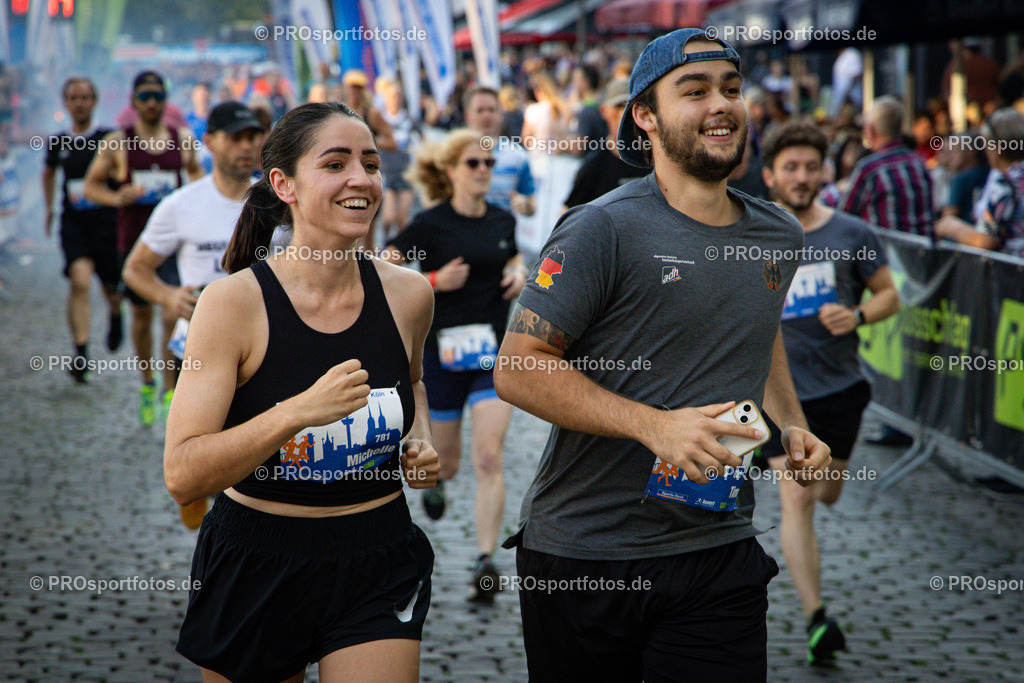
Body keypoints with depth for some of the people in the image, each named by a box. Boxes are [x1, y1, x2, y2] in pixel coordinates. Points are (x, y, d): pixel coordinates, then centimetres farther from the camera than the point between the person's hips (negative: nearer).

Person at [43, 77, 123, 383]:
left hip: (107, 220, -1)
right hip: (73, 222, 1)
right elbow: (49, 173, 26)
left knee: (112, 289, 11)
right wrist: (49, 207, 22)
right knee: (80, 281, -19)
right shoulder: (59, 143, 5)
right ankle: (81, 353, -19)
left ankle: (116, 317, 49)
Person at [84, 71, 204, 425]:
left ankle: (170, 392, -4)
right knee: (142, 316, 13)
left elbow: (198, 173, 20)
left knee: (174, 316, -12)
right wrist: (117, 198, -16)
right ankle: (147, 383, 33)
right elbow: (91, 184, 4)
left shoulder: (183, 140, 2)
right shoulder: (117, 142, -1)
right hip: (134, 241, 1)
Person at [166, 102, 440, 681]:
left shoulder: (408, 294, -3)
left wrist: (421, 440, 1)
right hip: (256, 566, -2)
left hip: (379, 567, 2)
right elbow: (182, 476, -21)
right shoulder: (235, 301, -15)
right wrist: (300, 411, -32)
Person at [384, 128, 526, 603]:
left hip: (494, 351, 2)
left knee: (489, 458, -12)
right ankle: (435, 479, 50)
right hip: (443, 350, -2)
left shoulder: (503, 221, 6)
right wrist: (433, 281, -18)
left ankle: (486, 561, -11)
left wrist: (519, 274, 4)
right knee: (447, 459, 11)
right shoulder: (431, 224, -8)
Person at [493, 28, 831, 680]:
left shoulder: (782, 235, 8)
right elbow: (517, 370, -14)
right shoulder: (604, 228, -12)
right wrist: (656, 425, -23)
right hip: (584, 549, -4)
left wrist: (792, 426, 10)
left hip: (724, 555, 4)